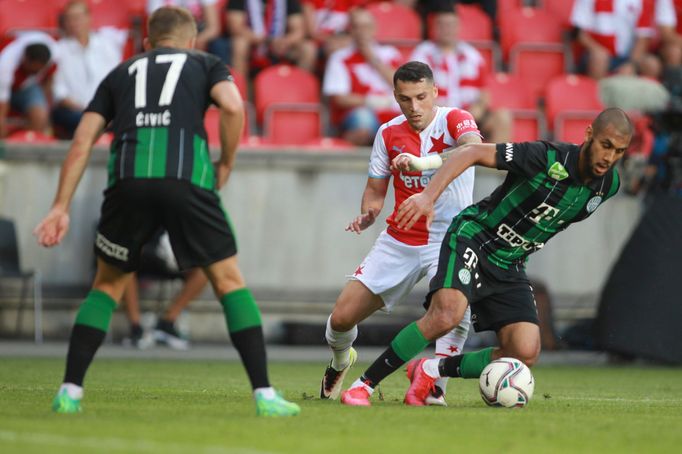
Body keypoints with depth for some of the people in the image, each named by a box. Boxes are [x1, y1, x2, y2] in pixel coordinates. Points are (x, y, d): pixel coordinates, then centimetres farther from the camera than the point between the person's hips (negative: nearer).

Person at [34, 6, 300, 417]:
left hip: (128, 177, 2)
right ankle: (265, 395, 2)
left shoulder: (122, 73, 29)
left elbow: (82, 142, 19)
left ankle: (70, 391, 11)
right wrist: (226, 164, 15)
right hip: (188, 177, -2)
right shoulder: (206, 63, 24)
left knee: (107, 286, 19)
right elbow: (233, 106, 1)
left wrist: (61, 208, 17)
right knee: (229, 280, 9)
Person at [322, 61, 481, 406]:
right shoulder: (388, 134, 2)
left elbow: (474, 147, -36)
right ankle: (340, 360, 36)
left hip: (447, 240, -4)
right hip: (399, 241, 4)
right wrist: (367, 215, -13)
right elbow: (375, 189, 11)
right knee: (342, 318, 1)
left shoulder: (454, 120, -12)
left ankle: (436, 386, -17)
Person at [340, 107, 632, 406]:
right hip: (473, 239, -6)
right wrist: (428, 196, -32)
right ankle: (363, 385, -18)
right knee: (446, 315, -31)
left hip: (509, 267, 6)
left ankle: (430, 371, 10)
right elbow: (472, 152, -21)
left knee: (525, 354, -11)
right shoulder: (547, 157, -23)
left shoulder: (608, 185, -3)